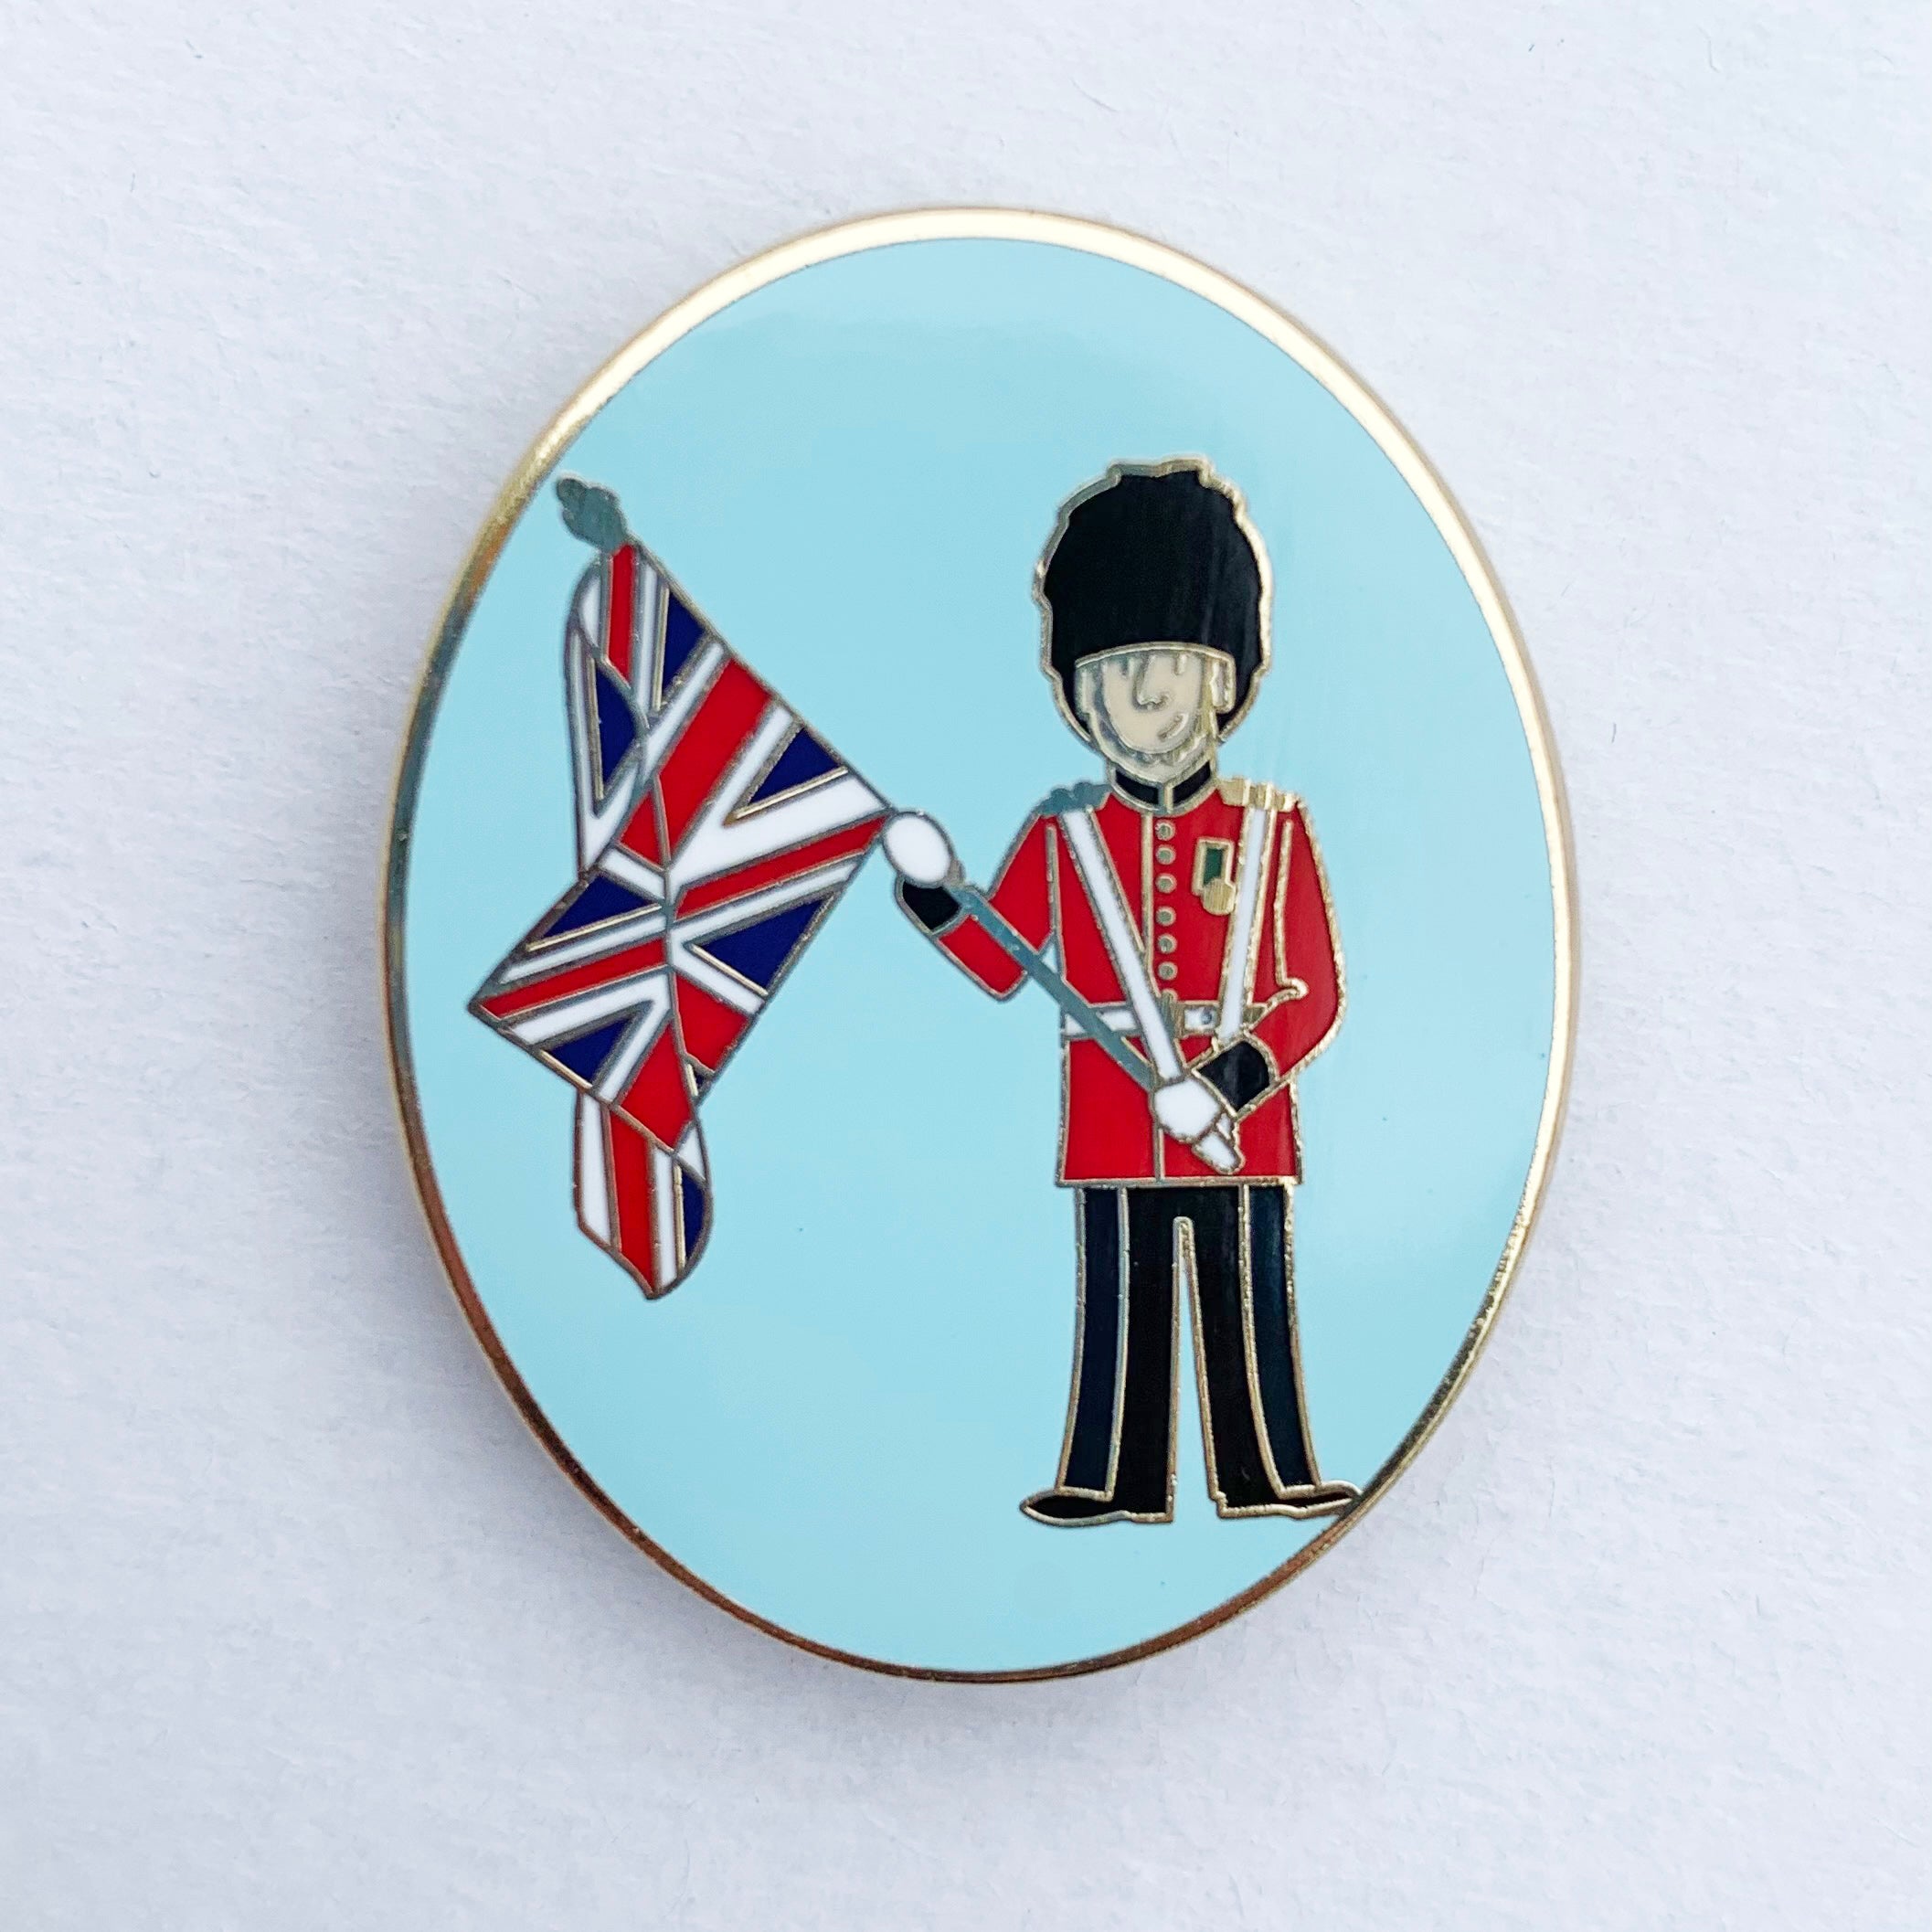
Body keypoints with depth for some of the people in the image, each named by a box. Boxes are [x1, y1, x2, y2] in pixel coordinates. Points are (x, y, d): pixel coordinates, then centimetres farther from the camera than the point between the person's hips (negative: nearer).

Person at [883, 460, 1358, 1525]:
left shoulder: (1272, 830, 1)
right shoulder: (1061, 834, 4)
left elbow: (1313, 993, -4)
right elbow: (999, 963, 7)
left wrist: (1228, 1081, -18)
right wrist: (934, 891, -10)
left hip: (1245, 1124, 0)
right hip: (1113, 1129, 0)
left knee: (1249, 1305, 6)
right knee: (1122, 1305, 7)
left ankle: (1266, 1475, 18)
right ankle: (1117, 1480, 17)